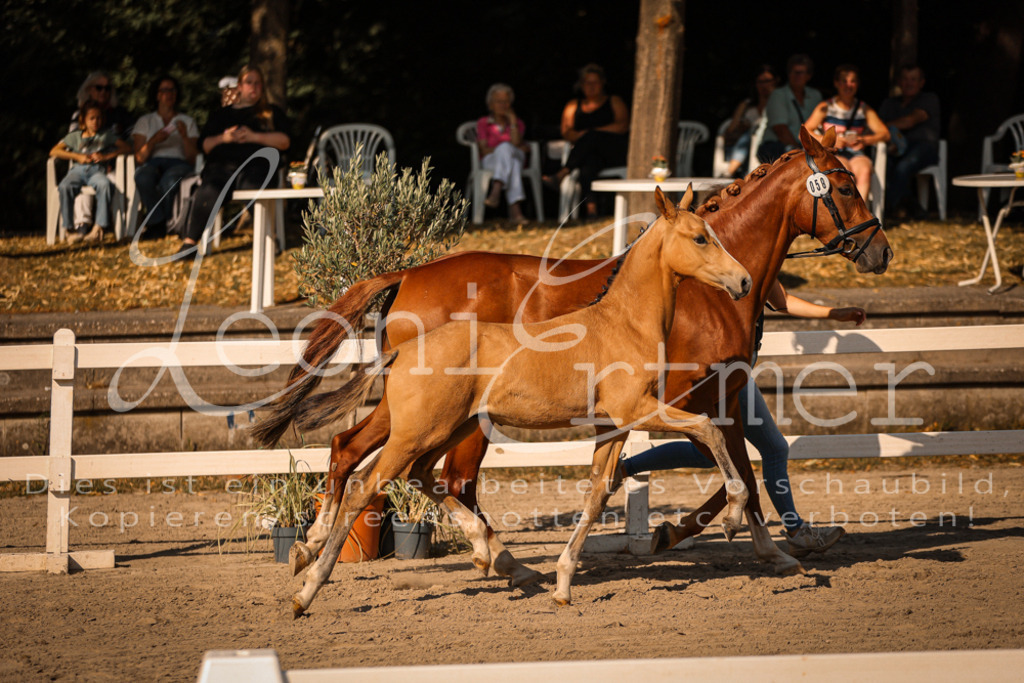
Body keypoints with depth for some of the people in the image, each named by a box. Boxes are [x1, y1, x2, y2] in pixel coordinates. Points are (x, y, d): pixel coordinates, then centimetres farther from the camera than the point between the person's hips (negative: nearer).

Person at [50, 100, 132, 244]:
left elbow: (126, 148, 15)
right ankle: (72, 228, -32)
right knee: (65, 187, -36)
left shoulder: (107, 134, 23)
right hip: (78, 170, 1)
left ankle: (99, 228, -42)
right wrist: (77, 156, 0)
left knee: (104, 185, -39)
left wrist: (106, 156, 0)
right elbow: (54, 151, 12)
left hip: (97, 170, -1)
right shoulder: (74, 137, 22)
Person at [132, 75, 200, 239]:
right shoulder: (145, 122, 21)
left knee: (168, 180, -41)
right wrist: (153, 140, -9)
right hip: (152, 163, 1)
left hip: (179, 164, -1)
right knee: (143, 178, -40)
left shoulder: (187, 122, 20)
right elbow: (139, 158, 8)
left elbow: (193, 158, 8)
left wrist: (184, 136, -8)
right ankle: (160, 223, -30)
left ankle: (155, 225, -23)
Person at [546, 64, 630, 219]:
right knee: (587, 165, -37)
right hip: (590, 152, 1)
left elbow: (622, 126, 0)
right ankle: (590, 207, -54)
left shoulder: (614, 101, 17)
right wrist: (580, 136, -12)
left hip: (616, 152, -1)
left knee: (591, 136, -34)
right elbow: (567, 132, 12)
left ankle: (563, 173, -47)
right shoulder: (573, 106, 25)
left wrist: (593, 132, -11)